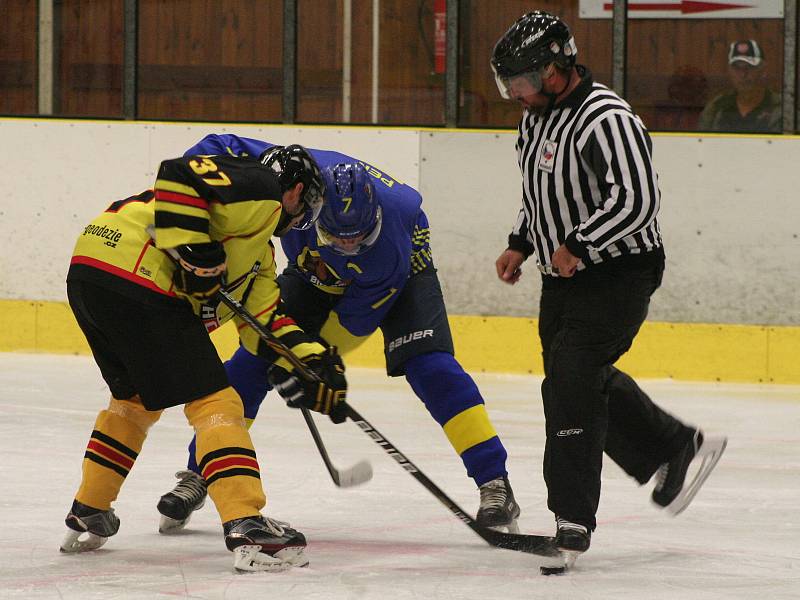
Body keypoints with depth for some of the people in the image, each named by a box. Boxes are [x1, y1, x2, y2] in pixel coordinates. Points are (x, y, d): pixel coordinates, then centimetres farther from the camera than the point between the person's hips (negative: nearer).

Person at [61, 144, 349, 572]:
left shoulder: (259, 245, 30)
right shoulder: (259, 188, 1)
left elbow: (263, 319, 27)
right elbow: (178, 177, -15)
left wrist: (313, 363, 16)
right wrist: (194, 253, -17)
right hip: (134, 276, -10)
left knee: (136, 397, 30)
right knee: (213, 401, -7)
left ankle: (87, 518, 36)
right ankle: (247, 530, -15)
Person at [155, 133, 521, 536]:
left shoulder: (397, 216, -40)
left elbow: (358, 316, -29)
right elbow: (219, 148, -24)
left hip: (402, 272, -3)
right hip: (316, 273, 3)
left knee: (430, 366, -22)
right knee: (252, 361, -7)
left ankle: (495, 485, -17)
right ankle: (196, 477, 6)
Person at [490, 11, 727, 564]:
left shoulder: (606, 120, -23)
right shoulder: (538, 116, 8)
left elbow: (637, 199, -30)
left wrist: (578, 245, -26)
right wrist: (521, 245, 12)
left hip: (617, 275, -10)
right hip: (565, 278, 10)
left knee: (571, 386, -15)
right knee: (589, 383, 18)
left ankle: (572, 521, -11)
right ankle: (678, 447, 37)